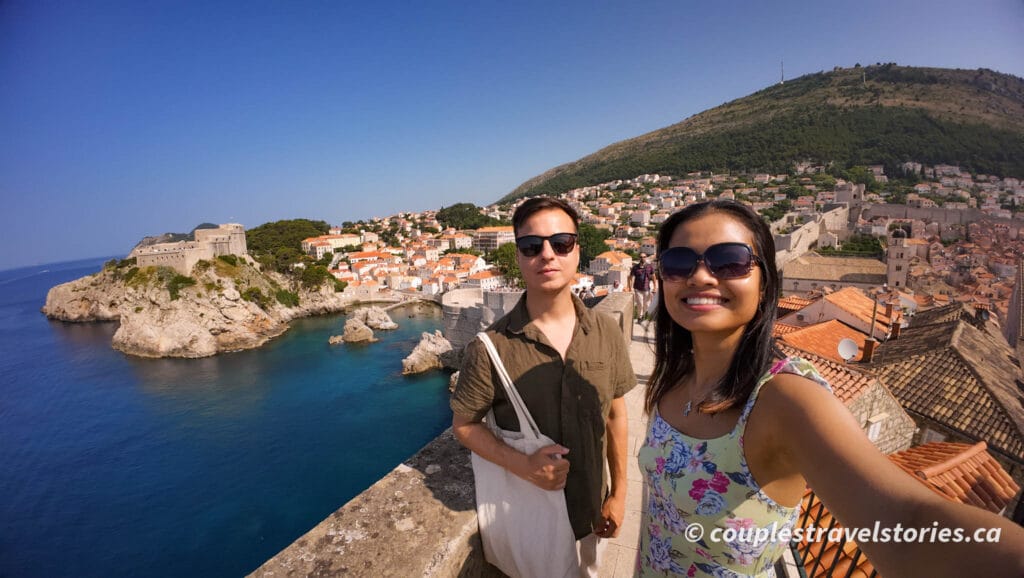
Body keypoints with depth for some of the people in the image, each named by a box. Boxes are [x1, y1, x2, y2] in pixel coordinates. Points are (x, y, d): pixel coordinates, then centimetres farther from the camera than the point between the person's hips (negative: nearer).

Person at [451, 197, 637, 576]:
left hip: (591, 507, 3)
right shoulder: (491, 347, -20)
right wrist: (524, 466, -23)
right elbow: (464, 424, -10)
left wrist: (619, 494, 4)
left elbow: (616, 416, -1)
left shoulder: (606, 333, -10)